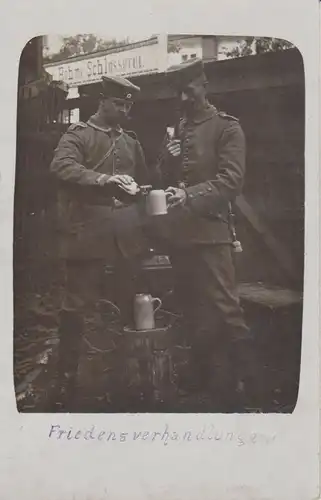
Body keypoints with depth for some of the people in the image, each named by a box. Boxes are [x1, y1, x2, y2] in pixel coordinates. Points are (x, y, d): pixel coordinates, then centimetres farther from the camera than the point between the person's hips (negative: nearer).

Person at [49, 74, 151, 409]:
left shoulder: (132, 142, 18)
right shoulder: (78, 134, 2)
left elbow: (144, 184, 26)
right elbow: (61, 166, -18)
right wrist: (106, 179, -29)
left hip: (127, 237, 5)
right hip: (87, 234, -5)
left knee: (131, 302, 11)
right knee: (76, 305, 1)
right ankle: (67, 376, 14)